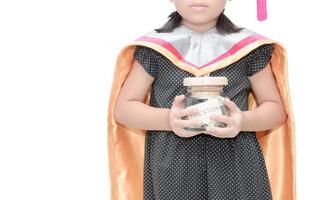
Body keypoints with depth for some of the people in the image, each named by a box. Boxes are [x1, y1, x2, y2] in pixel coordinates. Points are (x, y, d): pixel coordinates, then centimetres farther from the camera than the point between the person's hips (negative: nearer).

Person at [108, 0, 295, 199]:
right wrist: (168, 119, -16)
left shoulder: (248, 46, 5)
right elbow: (123, 108, 3)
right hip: (173, 173, 0)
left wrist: (244, 121, -14)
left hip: (238, 172, 1)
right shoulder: (154, 46, 3)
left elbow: (277, 109, 9)